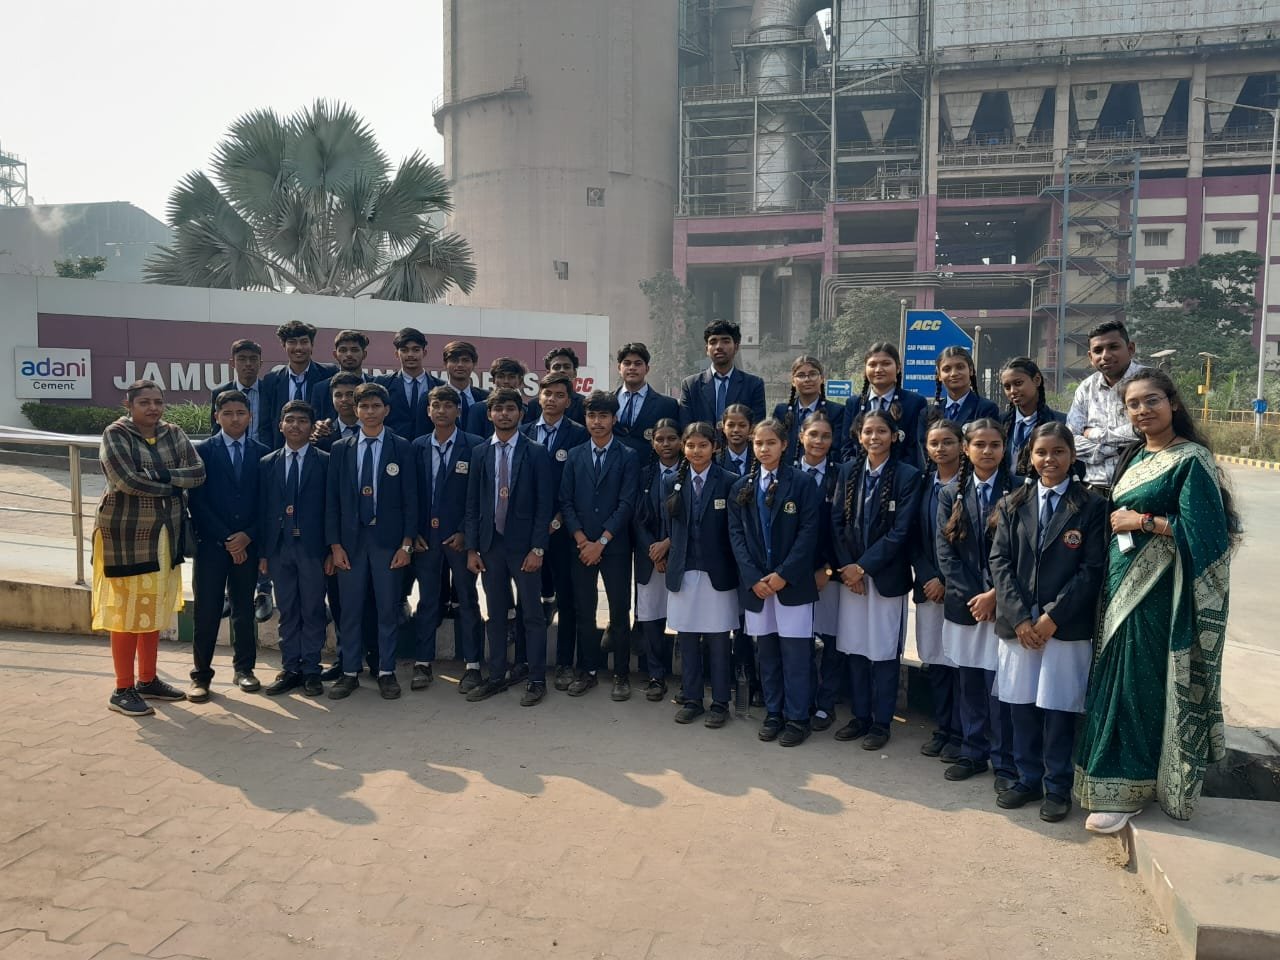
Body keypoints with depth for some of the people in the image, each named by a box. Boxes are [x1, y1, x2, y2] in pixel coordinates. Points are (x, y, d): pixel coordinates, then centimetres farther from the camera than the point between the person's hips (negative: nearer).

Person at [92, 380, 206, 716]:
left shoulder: (173, 434, 6)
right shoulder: (115, 435, -9)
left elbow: (198, 473, -4)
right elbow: (127, 480, -22)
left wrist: (165, 475, -19)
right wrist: (172, 487, -12)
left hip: (166, 534, 6)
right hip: (127, 534, -5)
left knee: (154, 609, 14)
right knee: (126, 611, 0)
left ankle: (148, 681, 26)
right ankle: (123, 690, 11)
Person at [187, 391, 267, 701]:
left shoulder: (263, 453, 6)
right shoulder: (202, 451, 1)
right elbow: (197, 501, -4)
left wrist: (247, 536, -8)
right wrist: (226, 539, -9)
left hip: (247, 544, 2)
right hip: (211, 544, -1)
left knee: (244, 609, 10)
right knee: (206, 612, 1)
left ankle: (244, 669, 22)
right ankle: (201, 675, 11)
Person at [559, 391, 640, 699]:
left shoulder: (627, 457, -1)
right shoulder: (574, 455, 9)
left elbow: (627, 504, -7)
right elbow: (566, 501, 5)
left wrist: (601, 542, -12)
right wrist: (580, 539, -7)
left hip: (615, 546, -3)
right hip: (580, 546, 3)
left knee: (619, 613, 3)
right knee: (584, 612, 8)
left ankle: (621, 674, 14)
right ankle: (588, 671, 21)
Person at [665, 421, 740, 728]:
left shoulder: (729, 482, -3)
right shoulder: (672, 483, 7)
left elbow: (734, 530, -3)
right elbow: (669, 527, 9)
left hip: (717, 572, -3)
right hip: (682, 571, 3)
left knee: (718, 640, 4)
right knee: (686, 639, 9)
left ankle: (720, 703, 16)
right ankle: (691, 699, 23)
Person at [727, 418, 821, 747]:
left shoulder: (801, 483, -3)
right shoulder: (741, 488, 8)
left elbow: (808, 532, -8)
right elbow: (736, 534, 3)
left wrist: (783, 574, -15)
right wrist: (753, 578, -8)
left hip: (791, 581, -3)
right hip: (755, 582, 4)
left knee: (795, 651, 0)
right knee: (766, 651, 11)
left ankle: (797, 718, 11)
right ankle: (773, 713, 22)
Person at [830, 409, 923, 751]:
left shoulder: (908, 475, -6)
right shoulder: (848, 471, 6)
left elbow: (900, 530, -12)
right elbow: (837, 521, 4)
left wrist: (864, 566, -14)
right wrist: (846, 566, -7)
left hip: (886, 575, -3)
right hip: (850, 572, 4)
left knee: (884, 651, 4)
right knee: (854, 648, 10)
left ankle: (881, 722, 18)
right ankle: (860, 716, 24)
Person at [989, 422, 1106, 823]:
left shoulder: (1091, 506, 0)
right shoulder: (1012, 504, 8)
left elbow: (1092, 569, -6)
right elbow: (999, 561, 3)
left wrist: (1053, 617, -12)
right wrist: (1019, 617, -8)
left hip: (1067, 627, -3)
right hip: (1017, 624, 3)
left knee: (1058, 708, 4)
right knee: (1021, 705, 9)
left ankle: (1057, 787, 20)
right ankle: (1028, 779, 25)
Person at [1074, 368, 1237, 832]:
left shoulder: (1191, 460, -11)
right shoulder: (1134, 458, 14)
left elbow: (1202, 532, -18)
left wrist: (1144, 521, -14)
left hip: (1160, 594, -8)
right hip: (1124, 587, 8)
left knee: (1141, 687, -2)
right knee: (1119, 684, 12)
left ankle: (1128, 790, 9)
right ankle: (1121, 782, 25)